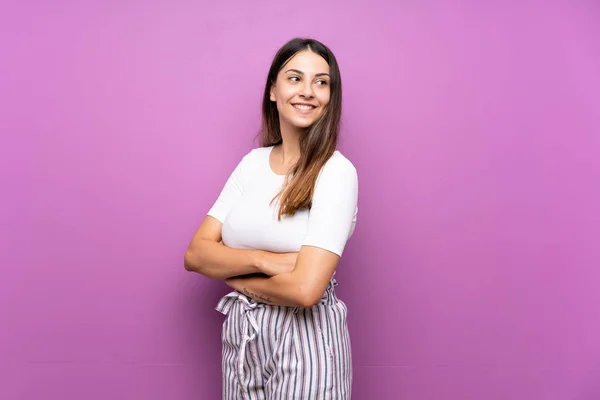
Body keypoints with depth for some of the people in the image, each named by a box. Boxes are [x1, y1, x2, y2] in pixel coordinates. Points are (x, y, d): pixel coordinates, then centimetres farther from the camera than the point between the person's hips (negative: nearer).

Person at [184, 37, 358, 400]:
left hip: (304, 342, -5)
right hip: (241, 338, 6)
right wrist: (262, 260, -20)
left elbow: (306, 288, -24)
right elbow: (196, 254, -2)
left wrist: (233, 275, -8)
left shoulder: (336, 172, -15)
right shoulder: (253, 162, 3)